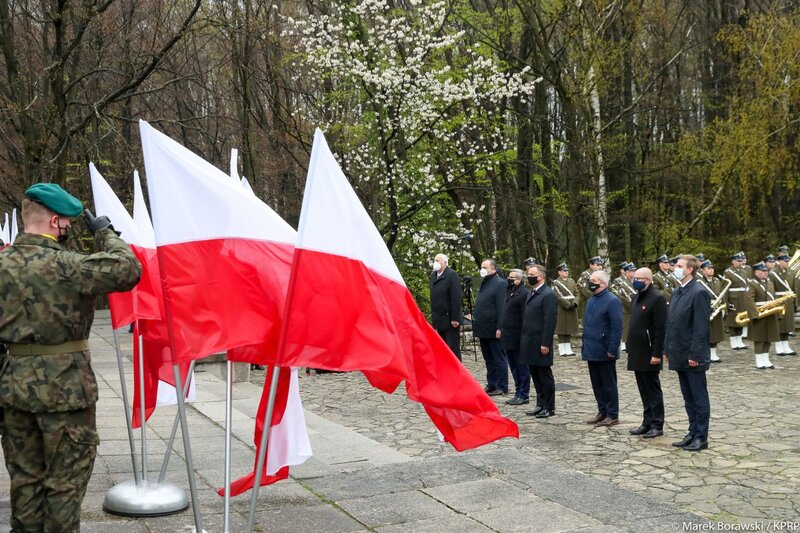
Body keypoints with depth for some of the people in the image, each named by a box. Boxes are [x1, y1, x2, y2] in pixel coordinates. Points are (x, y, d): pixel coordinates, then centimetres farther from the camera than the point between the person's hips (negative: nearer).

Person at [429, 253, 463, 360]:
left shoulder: (452, 275, -11)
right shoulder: (433, 275, 13)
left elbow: (456, 298, -16)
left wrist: (455, 318, -19)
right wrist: (434, 317, 14)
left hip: (450, 320, -7)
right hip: (438, 320, 7)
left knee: (453, 348, -1)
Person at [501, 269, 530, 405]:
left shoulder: (523, 293, -15)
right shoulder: (510, 292, 15)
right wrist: (502, 329, 16)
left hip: (517, 337, -9)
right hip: (508, 336, 9)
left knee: (521, 367, 1)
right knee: (514, 367, 15)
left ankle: (523, 395, 8)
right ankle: (518, 393, 24)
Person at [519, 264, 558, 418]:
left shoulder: (548, 295, -13)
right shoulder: (532, 293, 15)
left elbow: (550, 321, -18)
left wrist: (545, 344, -20)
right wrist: (524, 339, 15)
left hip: (540, 344, -8)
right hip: (530, 344, 9)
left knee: (545, 376, 2)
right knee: (535, 375, 13)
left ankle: (549, 407, 12)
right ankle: (541, 405, 23)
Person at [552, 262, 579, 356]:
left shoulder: (572, 281, 12)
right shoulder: (556, 283, -6)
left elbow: (577, 294, 9)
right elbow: (558, 297, -14)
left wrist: (575, 303, -8)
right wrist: (568, 305, -18)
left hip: (572, 310, 5)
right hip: (561, 309, -5)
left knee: (569, 330, 9)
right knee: (561, 330, -1)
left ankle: (568, 349, 14)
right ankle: (562, 350, 4)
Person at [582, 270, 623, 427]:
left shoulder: (612, 301, -13)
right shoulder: (591, 301, 13)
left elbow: (617, 328, -16)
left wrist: (612, 350, -18)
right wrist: (585, 347, 14)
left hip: (604, 352, -8)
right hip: (592, 352, 8)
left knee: (609, 385, 3)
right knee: (597, 384, 14)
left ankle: (613, 415, 12)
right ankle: (602, 412, 24)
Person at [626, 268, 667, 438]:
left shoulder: (657, 299, -13)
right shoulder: (635, 298, 14)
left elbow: (661, 329, -17)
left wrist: (657, 354, -20)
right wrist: (630, 349, 16)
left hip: (649, 354, -8)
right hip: (637, 354, 8)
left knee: (653, 390, 0)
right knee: (644, 391, 13)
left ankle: (657, 426, 8)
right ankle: (647, 423, 21)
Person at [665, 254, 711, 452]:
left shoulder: (699, 293, -14)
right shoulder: (676, 292, 12)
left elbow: (701, 327, -18)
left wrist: (694, 354, -20)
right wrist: (667, 349, 12)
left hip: (693, 356, -8)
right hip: (679, 355, 8)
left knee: (699, 398, 2)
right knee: (688, 398, 15)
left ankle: (701, 437, 10)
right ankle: (693, 433, 24)